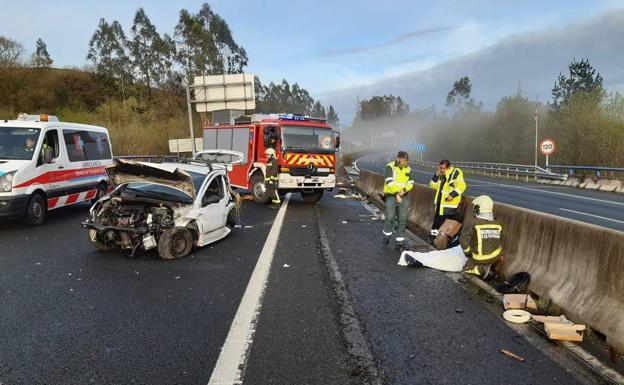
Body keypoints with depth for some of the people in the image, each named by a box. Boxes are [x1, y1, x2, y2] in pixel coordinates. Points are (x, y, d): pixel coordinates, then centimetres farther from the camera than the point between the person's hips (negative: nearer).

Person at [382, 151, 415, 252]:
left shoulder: (408, 169, 8)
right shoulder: (390, 167, -7)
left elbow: (411, 183, 3)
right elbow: (389, 182, -16)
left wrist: (404, 190, -17)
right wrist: (396, 193, -23)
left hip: (403, 197, 4)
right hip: (391, 196, -4)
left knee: (402, 220, 3)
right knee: (390, 218, -8)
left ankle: (399, 243, 11)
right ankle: (387, 235, 20)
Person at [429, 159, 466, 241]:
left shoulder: (456, 173, -14)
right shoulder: (441, 174, 10)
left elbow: (461, 186, -23)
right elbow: (433, 186, 11)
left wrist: (453, 194, -32)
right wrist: (436, 176, -5)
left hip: (450, 204, -8)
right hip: (439, 203, 8)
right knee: (437, 221, 20)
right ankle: (434, 236, 35)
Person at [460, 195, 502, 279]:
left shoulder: (475, 223, -14)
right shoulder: (497, 225, -1)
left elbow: (463, 239, -13)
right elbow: (499, 243, 10)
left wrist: (467, 251, 3)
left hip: (480, 258, -3)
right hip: (495, 257, 4)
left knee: (467, 268, 21)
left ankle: (480, 269, -8)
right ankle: (489, 266, 13)